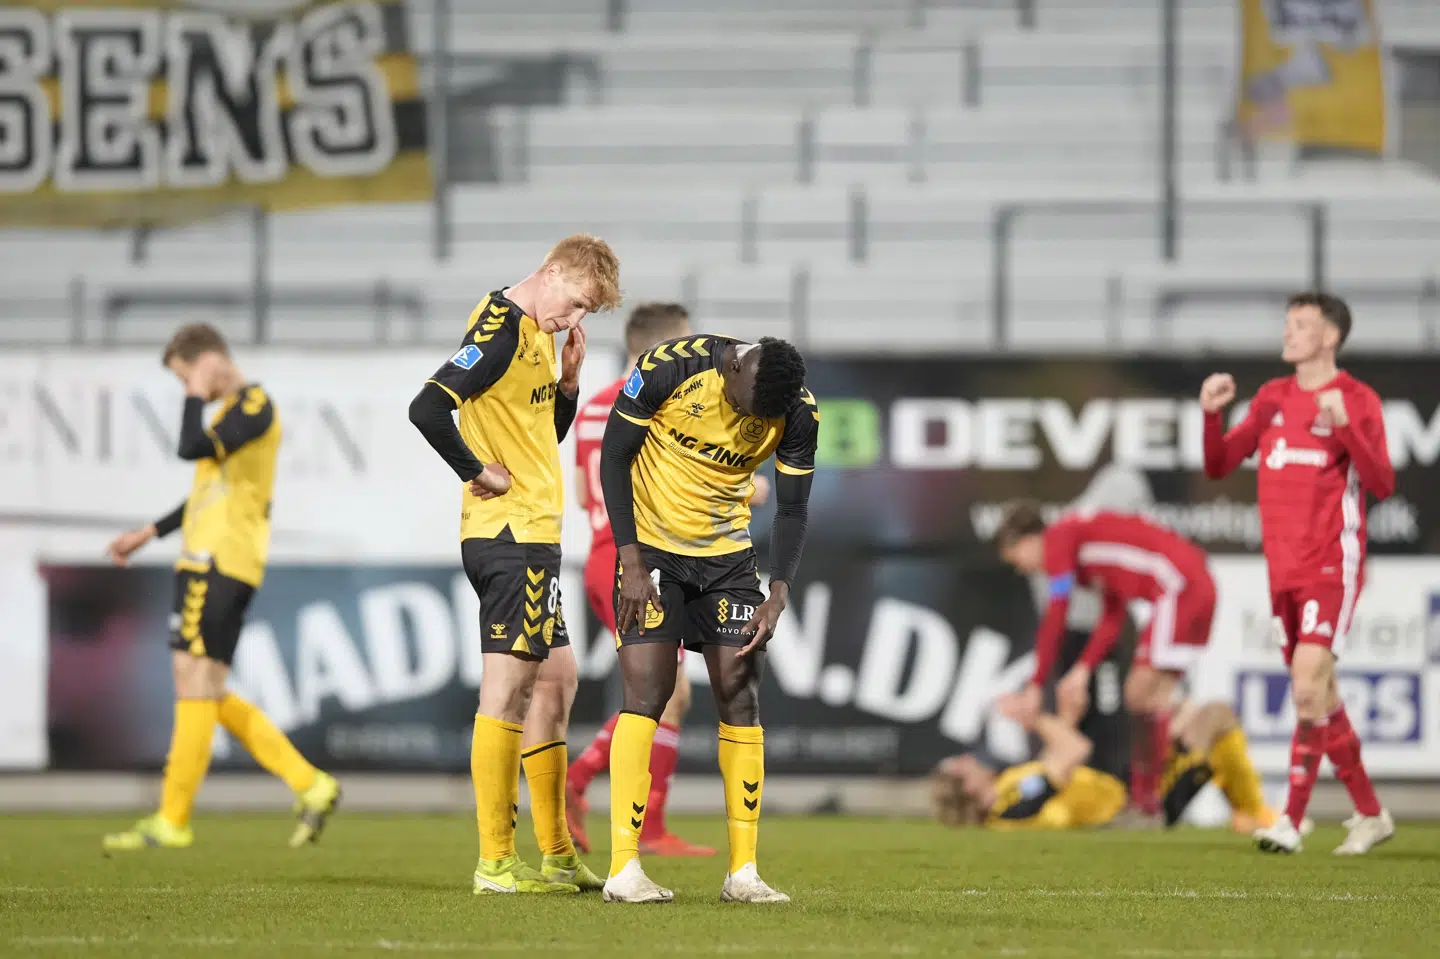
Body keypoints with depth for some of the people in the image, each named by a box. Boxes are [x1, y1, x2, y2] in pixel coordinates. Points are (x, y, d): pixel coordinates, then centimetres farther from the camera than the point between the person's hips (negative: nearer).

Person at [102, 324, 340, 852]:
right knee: (209, 695, 8)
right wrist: (149, 533, 31)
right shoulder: (234, 409, 22)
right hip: (205, 564, 10)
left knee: (195, 684, -9)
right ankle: (309, 785, 8)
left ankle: (172, 821, -9)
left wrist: (198, 394, -9)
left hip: (219, 565, -10)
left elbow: (193, 448, -23)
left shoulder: (254, 405, -9)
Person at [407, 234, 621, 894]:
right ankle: (496, 863, -7)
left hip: (533, 536, 10)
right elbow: (427, 408, -26)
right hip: (511, 533, -10)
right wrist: (479, 473, -18)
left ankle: (556, 857, 20)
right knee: (506, 689, -8)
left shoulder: (538, 334, 15)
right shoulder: (500, 332, -15)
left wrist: (568, 380, 7)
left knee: (555, 680, 14)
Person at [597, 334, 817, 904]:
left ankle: (743, 872, 3)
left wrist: (778, 595, -15)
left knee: (741, 700, -2)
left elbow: (792, 509, -1)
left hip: (728, 553, 3)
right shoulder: (668, 367, -21)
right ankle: (624, 869, -12)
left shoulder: (799, 413, -11)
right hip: (652, 546, -3)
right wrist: (631, 562, -16)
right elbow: (613, 457, -11)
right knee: (646, 694, -13)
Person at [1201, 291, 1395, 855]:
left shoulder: (1358, 400, -4)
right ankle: (1370, 815, 21)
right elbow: (1219, 466, 14)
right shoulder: (1273, 398, 13)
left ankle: (1291, 821, -18)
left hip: (1332, 566, -7)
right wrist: (1211, 414, -3)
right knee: (1317, 699, 10)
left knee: (1310, 687, -18)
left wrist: (1344, 426, -25)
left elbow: (1382, 485, -13)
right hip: (1283, 570, 7)